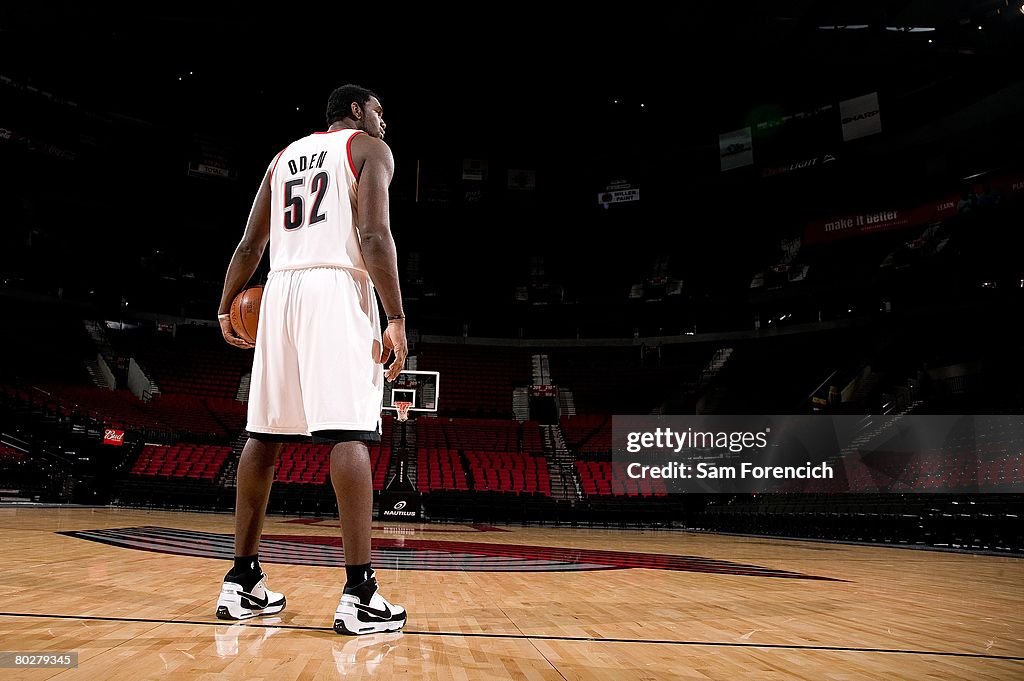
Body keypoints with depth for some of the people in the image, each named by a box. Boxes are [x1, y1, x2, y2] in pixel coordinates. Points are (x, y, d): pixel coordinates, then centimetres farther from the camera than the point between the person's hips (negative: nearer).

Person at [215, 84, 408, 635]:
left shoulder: (285, 155, 25)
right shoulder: (369, 148, 7)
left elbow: (250, 245, 18)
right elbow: (373, 233, -10)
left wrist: (226, 306, 24)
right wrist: (396, 320, -14)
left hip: (280, 289, 6)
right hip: (339, 286, -6)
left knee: (265, 433, 9)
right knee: (349, 431, -12)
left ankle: (242, 581, 13)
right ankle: (359, 595, -16)